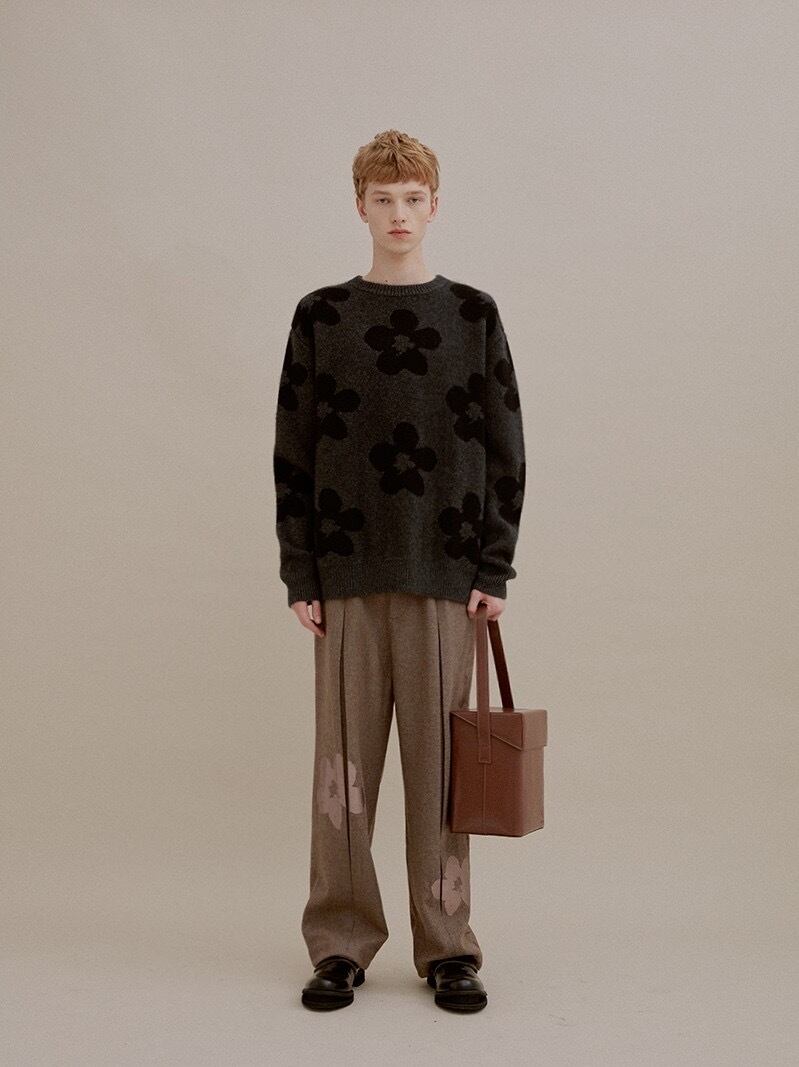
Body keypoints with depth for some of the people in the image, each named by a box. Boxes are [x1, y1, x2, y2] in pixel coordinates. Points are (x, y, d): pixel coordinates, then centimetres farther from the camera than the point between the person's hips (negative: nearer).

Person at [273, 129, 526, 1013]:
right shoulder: (321, 317, 6)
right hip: (346, 574, 0)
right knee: (344, 763, 4)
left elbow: (505, 450, 6)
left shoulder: (473, 315, 6)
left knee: (439, 762, 3)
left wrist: (495, 567, -1)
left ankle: (446, 948, 16)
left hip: (445, 574, 0)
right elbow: (293, 453, 5)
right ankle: (340, 945, 17)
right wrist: (299, 573, -1)